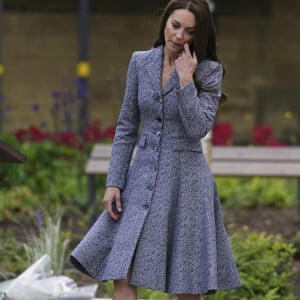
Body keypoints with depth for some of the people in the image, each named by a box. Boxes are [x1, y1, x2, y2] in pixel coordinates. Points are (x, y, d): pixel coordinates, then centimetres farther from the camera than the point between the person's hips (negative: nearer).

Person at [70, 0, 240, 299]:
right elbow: (126, 127, 7)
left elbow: (198, 128, -16)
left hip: (186, 179, -3)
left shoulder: (209, 71, -4)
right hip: (143, 176, 3)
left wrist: (186, 80, -20)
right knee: (122, 274, -6)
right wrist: (114, 183, 0)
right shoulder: (140, 62, 4)